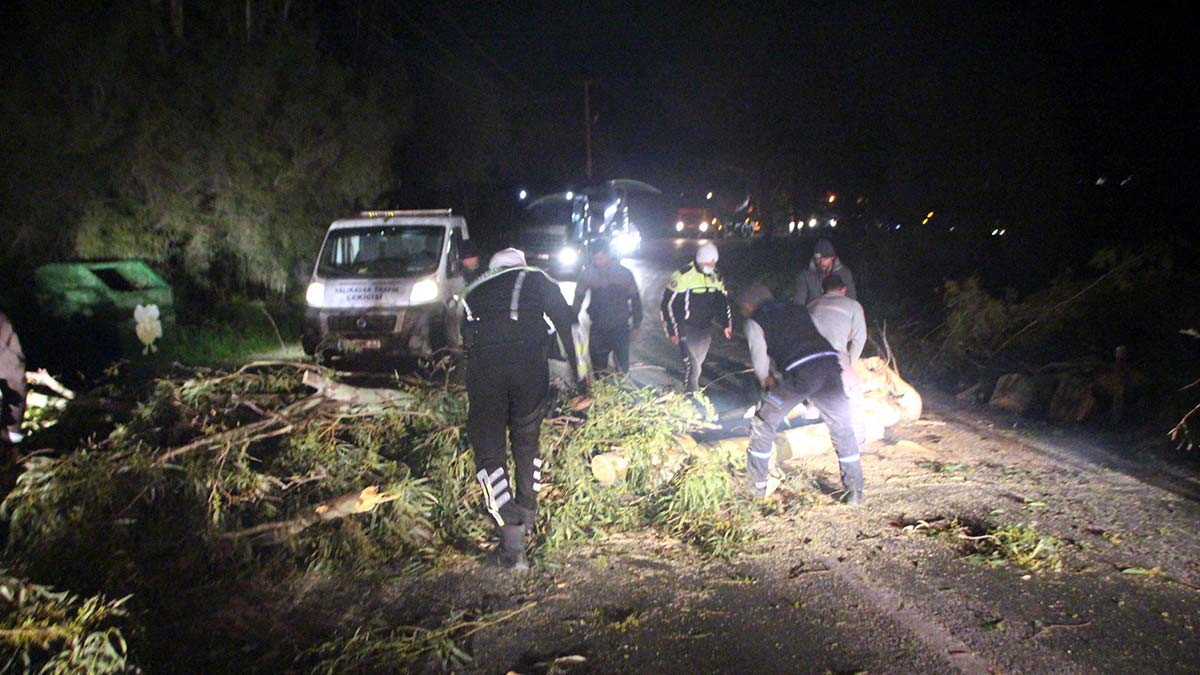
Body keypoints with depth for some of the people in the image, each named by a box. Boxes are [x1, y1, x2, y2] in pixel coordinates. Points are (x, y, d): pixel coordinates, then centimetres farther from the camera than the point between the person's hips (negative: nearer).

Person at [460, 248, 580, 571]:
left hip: (483, 366, 0)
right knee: (527, 442, 21)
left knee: (490, 452, 4)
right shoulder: (535, 280, 20)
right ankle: (527, 518, 34)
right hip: (529, 363, 0)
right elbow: (566, 323, 11)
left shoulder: (472, 293, 29)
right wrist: (579, 370, 11)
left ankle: (513, 547, -2)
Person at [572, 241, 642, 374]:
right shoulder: (587, 274, -6)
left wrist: (636, 325, 6)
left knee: (623, 368, 5)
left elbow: (635, 299, 3)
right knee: (598, 368, 5)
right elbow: (578, 299, 2)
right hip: (598, 330, 0)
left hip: (620, 329, 0)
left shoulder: (624, 273, -6)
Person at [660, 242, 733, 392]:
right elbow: (668, 304, -15)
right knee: (692, 366, -11)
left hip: (706, 328, 6)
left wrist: (727, 324, 8)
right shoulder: (683, 275, -18)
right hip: (687, 328, -6)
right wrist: (672, 331, -14)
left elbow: (723, 300, 17)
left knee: (699, 362, 17)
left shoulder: (716, 276, 3)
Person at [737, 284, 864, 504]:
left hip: (800, 372, -5)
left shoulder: (754, 322, 15)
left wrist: (767, 381, 31)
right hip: (830, 363, 5)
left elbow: (760, 360, 10)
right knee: (842, 430, 17)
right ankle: (855, 492, 20)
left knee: (763, 425, 14)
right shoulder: (797, 309, 30)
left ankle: (758, 485, 21)